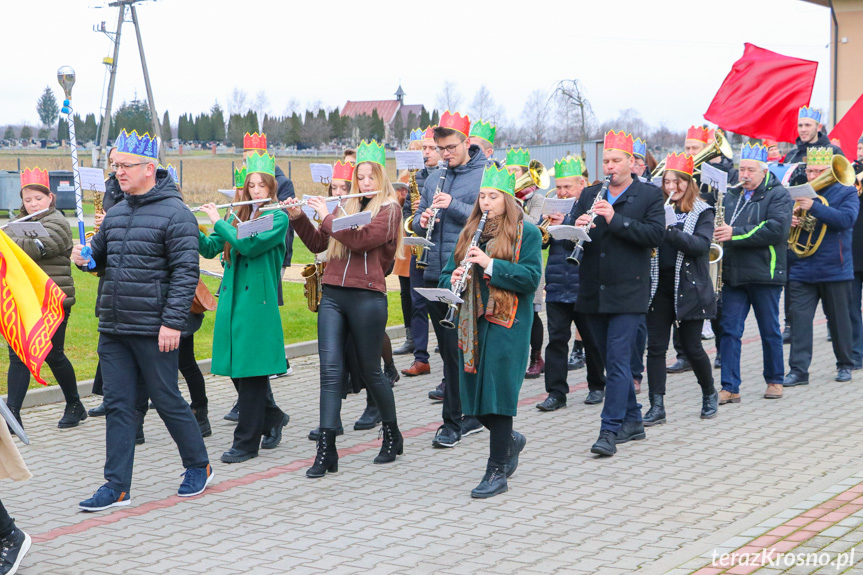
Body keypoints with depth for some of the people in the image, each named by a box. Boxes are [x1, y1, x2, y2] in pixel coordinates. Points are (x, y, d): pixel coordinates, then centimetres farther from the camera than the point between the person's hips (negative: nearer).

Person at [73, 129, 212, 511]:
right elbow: (101, 254, 26)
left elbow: (186, 272, -14)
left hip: (153, 331, -7)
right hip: (112, 329, 7)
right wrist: (85, 257, 2)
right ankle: (117, 486, 12)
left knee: (168, 401, 3)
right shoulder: (116, 214, 13)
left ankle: (198, 466, 23)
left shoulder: (174, 213, -9)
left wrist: (173, 322, -20)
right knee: (118, 406, 7)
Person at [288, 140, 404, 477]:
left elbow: (361, 240, -17)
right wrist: (298, 217, 5)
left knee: (370, 371, 5)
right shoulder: (348, 207, 17)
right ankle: (326, 450, -6)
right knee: (330, 370, -5)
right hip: (333, 294, 5)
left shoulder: (388, 209, -1)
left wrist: (326, 216, -10)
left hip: (367, 297, -5)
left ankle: (392, 436, 26)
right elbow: (317, 244, 18)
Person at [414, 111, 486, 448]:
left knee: (458, 348, -3)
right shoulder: (435, 179, 14)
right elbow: (418, 221, 17)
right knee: (449, 349, 10)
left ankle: (453, 422, 5)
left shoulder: (485, 174, -4)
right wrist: (423, 221, -6)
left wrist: (453, 205, -20)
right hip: (436, 274, 6)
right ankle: (471, 415, 20)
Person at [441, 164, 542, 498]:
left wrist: (490, 264, -21)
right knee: (475, 395, 8)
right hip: (473, 324, 6)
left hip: (507, 325, -6)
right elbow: (448, 273, 16)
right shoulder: (470, 232, 15)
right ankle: (511, 441, 34)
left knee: (497, 394, -6)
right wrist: (453, 280, -8)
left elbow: (531, 278, -13)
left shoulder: (526, 233, -2)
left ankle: (497, 471, 3)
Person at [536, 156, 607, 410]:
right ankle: (556, 392, 2)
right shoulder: (554, 208, 11)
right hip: (557, 286, 4)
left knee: (591, 340, 10)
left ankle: (597, 386, 25)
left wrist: (563, 225, -23)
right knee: (556, 339, -1)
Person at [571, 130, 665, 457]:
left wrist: (615, 219, -20)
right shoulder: (589, 195, 14)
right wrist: (578, 228, -15)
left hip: (627, 293, -5)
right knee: (613, 361, 13)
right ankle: (632, 421, 25)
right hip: (594, 292, 5)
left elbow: (655, 234, -13)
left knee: (617, 360, -10)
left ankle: (610, 430, -10)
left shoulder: (650, 196, 1)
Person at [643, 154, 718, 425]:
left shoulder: (702, 212, 0)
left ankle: (709, 394, 27)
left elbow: (701, 245, -16)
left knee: (691, 346, 3)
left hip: (689, 287, -3)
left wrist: (668, 231, -25)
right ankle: (656, 406, 2)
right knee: (655, 346, -2)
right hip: (659, 285, 3)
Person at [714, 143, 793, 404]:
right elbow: (717, 223, 22)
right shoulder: (731, 195, 14)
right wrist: (718, 231, -2)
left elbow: (776, 229, -19)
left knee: (770, 331, 8)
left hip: (764, 273, -4)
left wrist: (735, 233, -22)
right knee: (729, 330, -1)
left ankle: (774, 381, 23)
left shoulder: (778, 195, -4)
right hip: (733, 273, 4)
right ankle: (730, 388, 0)